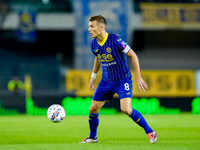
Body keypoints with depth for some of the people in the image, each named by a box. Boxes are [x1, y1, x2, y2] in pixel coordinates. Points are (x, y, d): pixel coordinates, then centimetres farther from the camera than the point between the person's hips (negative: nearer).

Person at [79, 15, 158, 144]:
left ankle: (150, 132, -7)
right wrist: (93, 76, 25)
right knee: (93, 109, 4)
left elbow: (133, 55, -14)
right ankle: (92, 137, 27)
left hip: (123, 80, -6)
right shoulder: (94, 44, -2)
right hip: (106, 81, 6)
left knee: (126, 109, -22)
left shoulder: (115, 40, -22)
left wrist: (138, 77, -14)